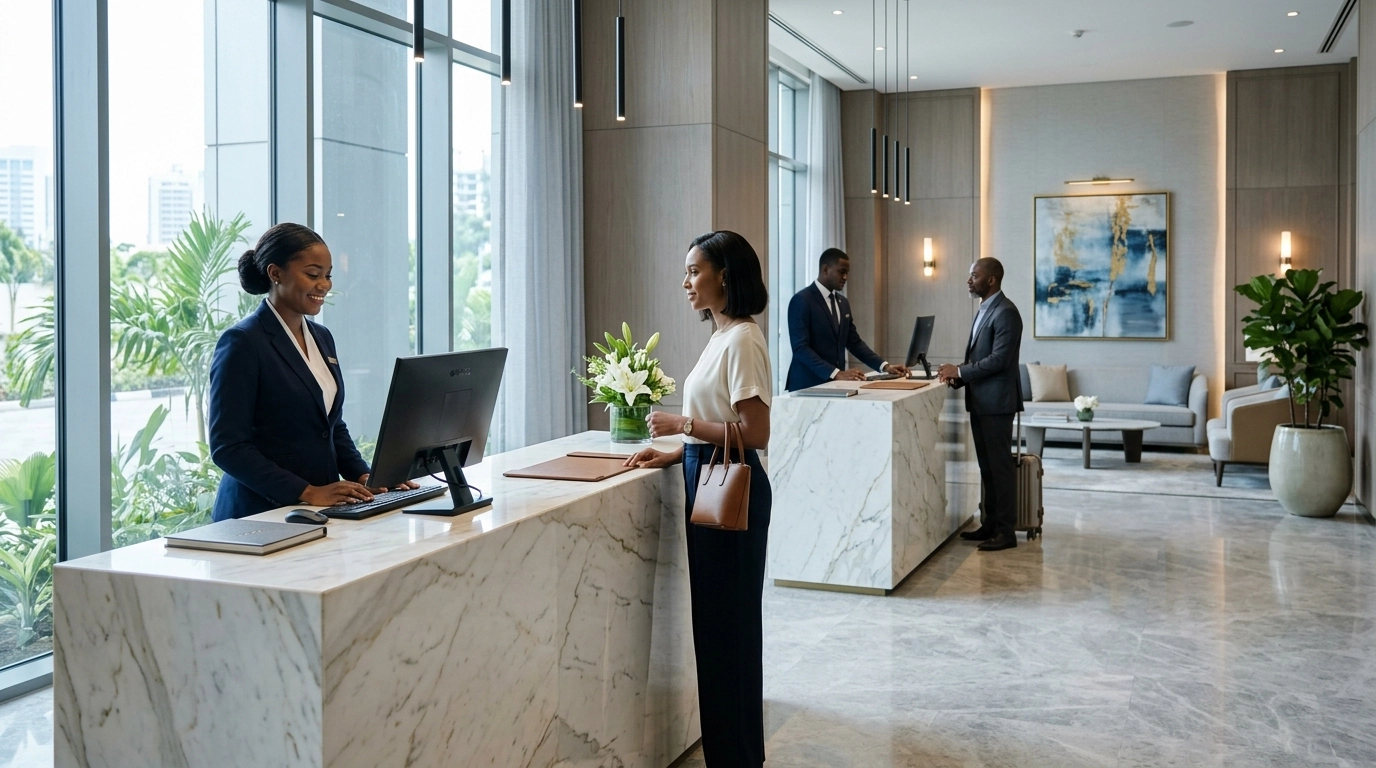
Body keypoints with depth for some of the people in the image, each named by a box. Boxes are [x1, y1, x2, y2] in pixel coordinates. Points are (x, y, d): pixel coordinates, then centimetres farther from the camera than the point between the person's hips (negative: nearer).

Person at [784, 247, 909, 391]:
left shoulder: (843, 302, 14)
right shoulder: (801, 300, -10)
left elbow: (854, 342, 18)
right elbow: (800, 348, -17)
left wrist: (884, 366, 4)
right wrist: (836, 374, -26)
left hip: (835, 384, 7)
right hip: (808, 386, -6)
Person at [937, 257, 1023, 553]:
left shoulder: (1005, 312, -15)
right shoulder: (984, 310, 16)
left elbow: (999, 359, -21)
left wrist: (960, 371, -17)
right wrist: (958, 376, 4)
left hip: (996, 401, -10)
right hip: (980, 401, 10)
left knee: (1000, 465, -4)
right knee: (987, 465, 13)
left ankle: (1006, 531, 2)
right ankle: (990, 523, 21)